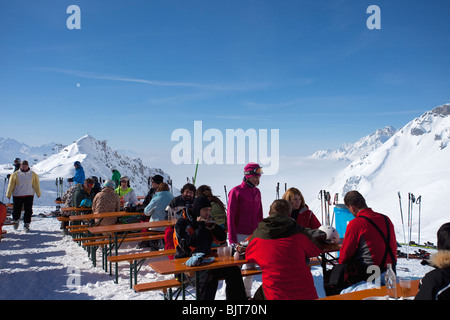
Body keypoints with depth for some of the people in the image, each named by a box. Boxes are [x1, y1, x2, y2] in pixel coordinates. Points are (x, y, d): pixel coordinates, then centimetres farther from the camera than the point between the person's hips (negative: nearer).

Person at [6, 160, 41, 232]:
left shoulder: (33, 174, 3)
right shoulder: (15, 174, 1)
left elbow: (36, 184, 6)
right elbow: (11, 185, 3)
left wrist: (38, 193, 3)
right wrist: (8, 194, 0)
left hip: (29, 195, 0)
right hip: (17, 195, 0)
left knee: (28, 211, -3)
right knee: (16, 209, 9)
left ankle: (26, 225, 6)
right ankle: (16, 221, 37)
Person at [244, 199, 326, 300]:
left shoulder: (257, 234, -2)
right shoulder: (299, 232, -5)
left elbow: (248, 255, 17)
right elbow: (315, 251, 12)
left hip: (275, 295, 0)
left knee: (259, 294, 29)